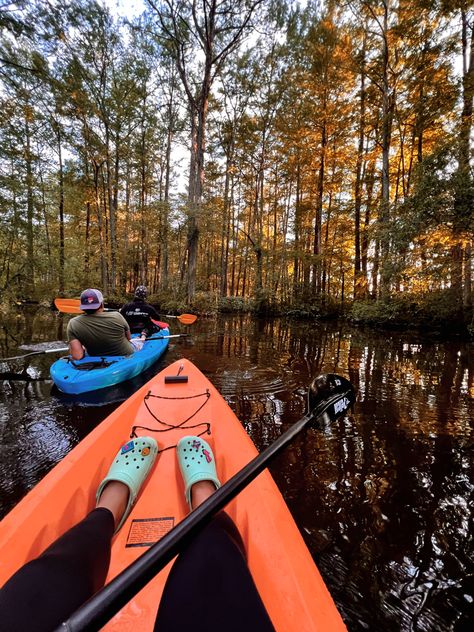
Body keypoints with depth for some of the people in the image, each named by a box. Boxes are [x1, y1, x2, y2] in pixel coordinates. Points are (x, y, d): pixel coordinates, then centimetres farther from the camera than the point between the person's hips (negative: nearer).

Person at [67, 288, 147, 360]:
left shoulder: (73, 324, -21)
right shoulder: (116, 316, -24)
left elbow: (77, 356, -26)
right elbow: (128, 338, -6)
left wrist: (82, 349, -4)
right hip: (128, 355, 0)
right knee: (137, 340, 32)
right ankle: (143, 337, 63)